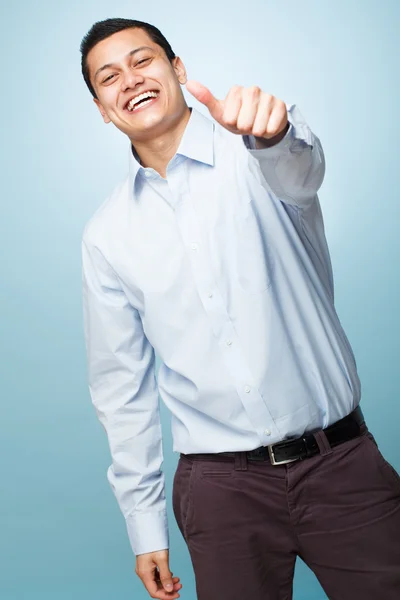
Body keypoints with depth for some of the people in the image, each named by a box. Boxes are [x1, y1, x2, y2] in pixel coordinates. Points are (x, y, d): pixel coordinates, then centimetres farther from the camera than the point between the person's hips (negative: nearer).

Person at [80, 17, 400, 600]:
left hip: (340, 463, -1)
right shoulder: (106, 234, 4)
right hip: (221, 486, 2)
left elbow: (299, 171, -27)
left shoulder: (252, 156, -2)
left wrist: (272, 131, -51)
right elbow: (121, 383, 8)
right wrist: (144, 522, 7)